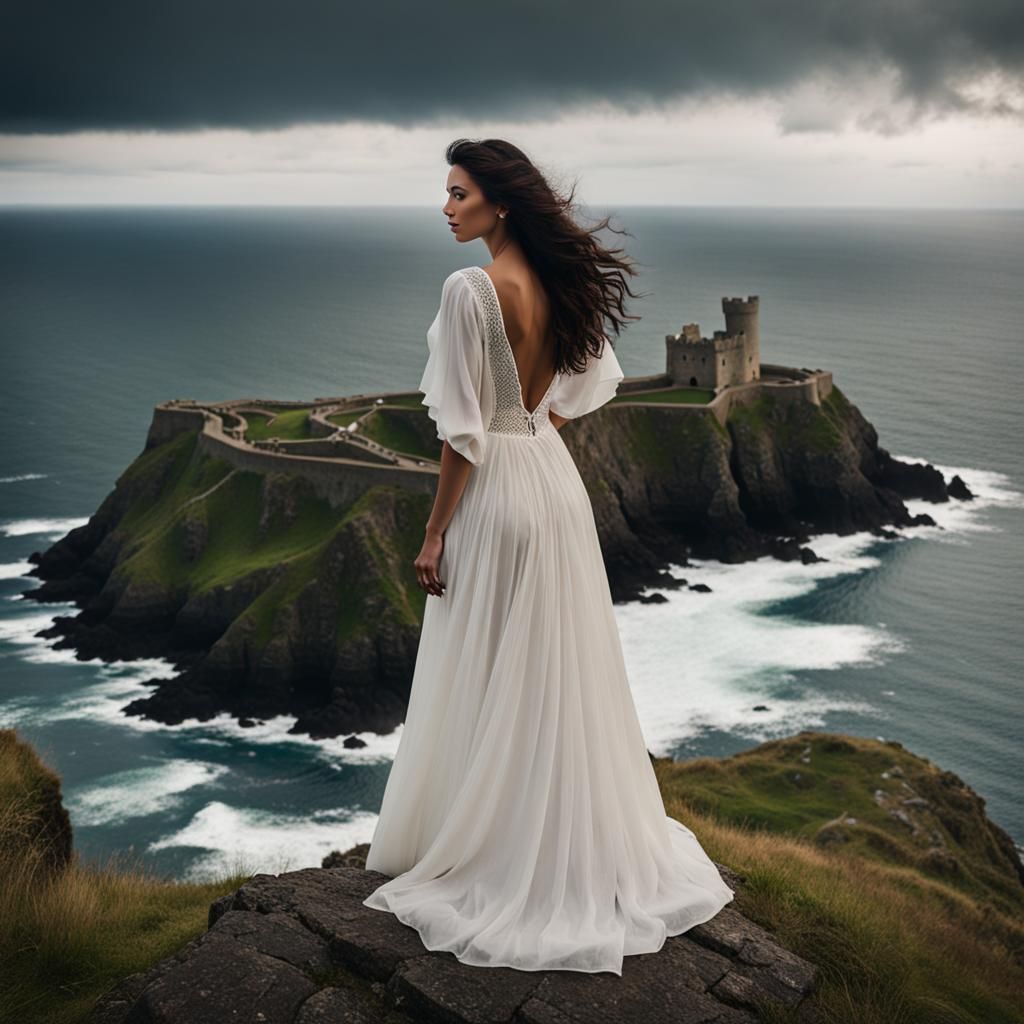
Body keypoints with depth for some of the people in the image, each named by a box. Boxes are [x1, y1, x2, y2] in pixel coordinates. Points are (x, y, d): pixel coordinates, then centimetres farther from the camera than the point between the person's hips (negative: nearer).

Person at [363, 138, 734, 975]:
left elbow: (463, 429, -18)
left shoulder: (472, 288, -18)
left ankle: (494, 854, 19)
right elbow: (590, 380, 16)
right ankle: (585, 846, 31)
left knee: (489, 685, 5)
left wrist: (435, 532, -12)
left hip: (495, 492, -8)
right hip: (556, 480, 8)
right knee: (565, 674, 17)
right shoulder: (559, 281, 5)